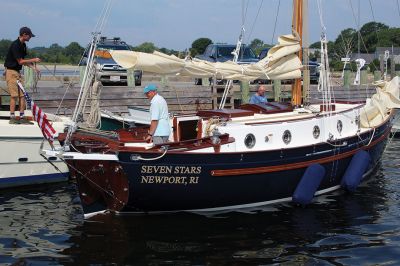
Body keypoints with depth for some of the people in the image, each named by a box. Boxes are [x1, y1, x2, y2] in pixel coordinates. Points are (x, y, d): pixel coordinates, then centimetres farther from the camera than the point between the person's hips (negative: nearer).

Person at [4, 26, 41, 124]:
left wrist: (33, 67, 5)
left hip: (18, 72, 9)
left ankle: (22, 117, 8)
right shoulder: (15, 45, -18)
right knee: (14, 95, -9)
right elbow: (20, 61, -16)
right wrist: (34, 60, -9)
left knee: (22, 94, 5)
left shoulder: (23, 45, 11)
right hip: (11, 71, -9)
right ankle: (12, 118, -4)